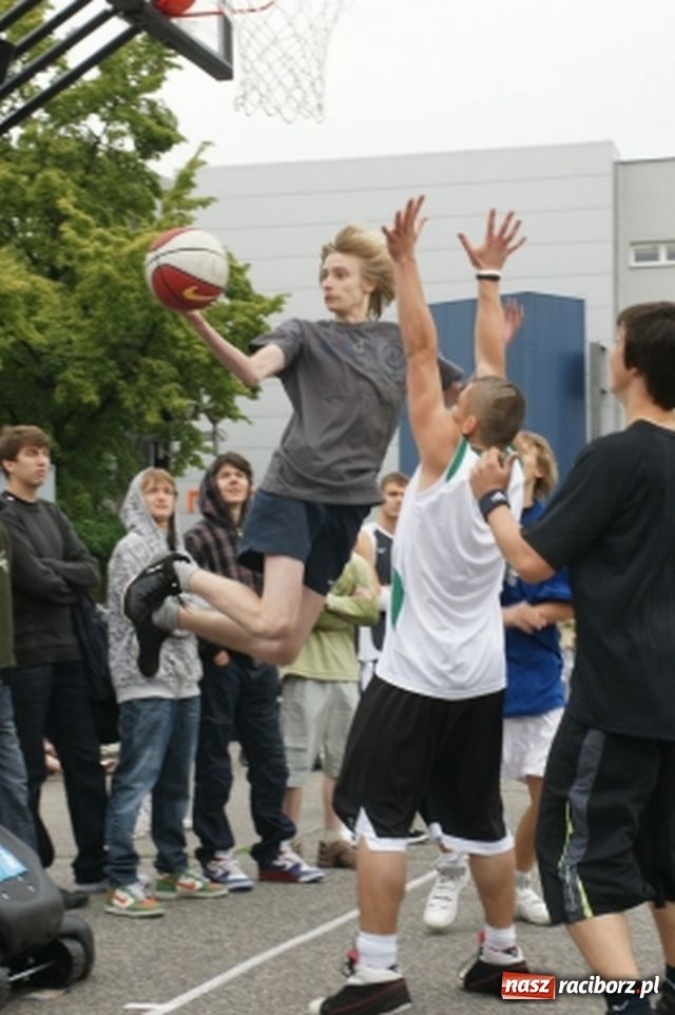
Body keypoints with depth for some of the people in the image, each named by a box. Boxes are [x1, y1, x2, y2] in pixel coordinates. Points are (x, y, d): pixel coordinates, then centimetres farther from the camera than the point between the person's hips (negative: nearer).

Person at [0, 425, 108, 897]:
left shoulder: (53, 514, 17)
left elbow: (90, 571, 6)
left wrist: (52, 572, -9)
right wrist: (68, 583, 0)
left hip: (65, 653, 7)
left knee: (85, 761, 8)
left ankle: (95, 866, 15)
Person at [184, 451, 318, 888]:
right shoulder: (199, 538, -4)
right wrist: (216, 651, -14)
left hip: (260, 661, 6)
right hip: (219, 663, -6)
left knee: (270, 760, 10)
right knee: (214, 762, 2)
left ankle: (276, 850, 19)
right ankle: (216, 853, 10)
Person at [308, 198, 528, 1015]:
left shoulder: (445, 458, -14)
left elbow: (420, 351, -13)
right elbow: (492, 367, 11)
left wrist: (404, 260, -9)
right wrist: (488, 276, 18)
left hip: (415, 675, -7)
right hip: (481, 677, 7)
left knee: (377, 817, -3)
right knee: (480, 820, 14)